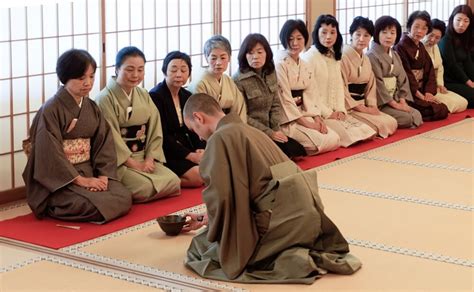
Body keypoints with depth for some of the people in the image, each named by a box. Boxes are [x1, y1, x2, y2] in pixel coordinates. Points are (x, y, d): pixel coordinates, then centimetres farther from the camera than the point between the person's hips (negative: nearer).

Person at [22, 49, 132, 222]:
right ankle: (53, 209, -1)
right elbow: (50, 154, -17)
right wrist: (80, 180, -19)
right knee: (97, 206, -28)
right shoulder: (51, 110, -12)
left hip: (89, 172, 7)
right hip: (59, 179, -7)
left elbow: (103, 143, 4)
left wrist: (103, 175, -12)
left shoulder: (91, 108, 9)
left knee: (124, 199, -15)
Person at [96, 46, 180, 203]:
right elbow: (111, 138, -15)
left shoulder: (144, 96, 12)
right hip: (118, 162, -7)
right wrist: (134, 165, -16)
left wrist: (149, 159, -7)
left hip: (144, 158, 7)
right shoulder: (105, 99, -11)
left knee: (173, 182, -13)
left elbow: (154, 130, 8)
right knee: (145, 187, -28)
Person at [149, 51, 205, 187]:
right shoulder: (155, 96, -11)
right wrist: (190, 156, -21)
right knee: (198, 176, -27)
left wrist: (200, 149, -12)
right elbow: (162, 136, -17)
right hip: (165, 153, -8)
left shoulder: (187, 96, 13)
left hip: (185, 148, 8)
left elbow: (192, 130, 11)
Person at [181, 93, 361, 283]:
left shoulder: (220, 138, -6)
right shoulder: (247, 130, 21)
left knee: (202, 247, 7)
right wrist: (207, 218, 38)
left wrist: (215, 234, 4)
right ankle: (316, 256, 11)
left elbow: (219, 195, -15)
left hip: (281, 220, -9)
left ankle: (289, 259, -10)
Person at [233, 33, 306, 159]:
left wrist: (276, 129, -7)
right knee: (289, 151, -21)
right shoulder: (238, 80, -14)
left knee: (299, 150, -11)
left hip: (270, 130, 6)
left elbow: (276, 105, 9)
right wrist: (269, 133, -14)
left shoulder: (271, 74, 7)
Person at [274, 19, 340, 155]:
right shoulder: (280, 64, -13)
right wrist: (307, 123, -16)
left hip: (302, 113, 8)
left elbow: (309, 96, 10)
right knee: (323, 142, -19)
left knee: (334, 139, -6)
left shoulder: (304, 66, 13)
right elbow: (285, 99, -16)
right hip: (286, 119, -8)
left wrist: (317, 118, -7)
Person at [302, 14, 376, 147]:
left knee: (366, 131, -9)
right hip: (318, 113, -7)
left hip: (335, 113, 8)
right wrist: (327, 113, -14)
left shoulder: (335, 57, 16)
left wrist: (340, 110, -2)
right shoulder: (310, 57, -10)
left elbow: (339, 86, 13)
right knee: (348, 135, -26)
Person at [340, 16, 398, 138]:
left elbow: (371, 85, 15)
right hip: (348, 107, -8)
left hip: (362, 105, 8)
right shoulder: (343, 57, -14)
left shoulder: (366, 59, 14)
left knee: (392, 123, -4)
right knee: (382, 125, -20)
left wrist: (372, 106, -4)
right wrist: (363, 109, -16)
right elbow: (341, 89, -18)